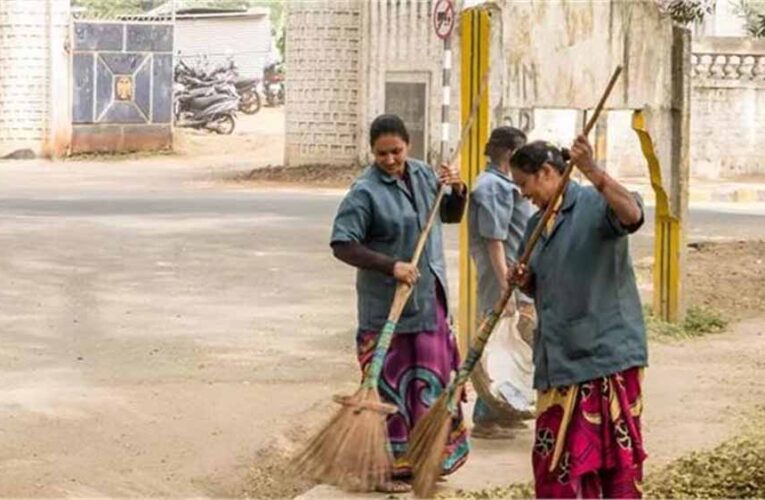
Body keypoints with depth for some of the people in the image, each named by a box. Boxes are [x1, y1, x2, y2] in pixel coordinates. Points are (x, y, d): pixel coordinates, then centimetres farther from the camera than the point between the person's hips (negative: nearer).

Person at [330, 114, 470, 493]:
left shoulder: (423, 174, 5)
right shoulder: (365, 191, -16)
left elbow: (451, 216, 18)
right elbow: (342, 245, -20)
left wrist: (458, 190, -3)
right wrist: (391, 266, -26)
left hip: (429, 300, 7)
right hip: (386, 303, -7)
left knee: (432, 377, 15)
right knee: (389, 382, -1)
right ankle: (387, 465, 8)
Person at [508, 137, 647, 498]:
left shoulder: (595, 204, -8)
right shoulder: (536, 226, 16)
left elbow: (632, 214, -30)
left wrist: (592, 172, -41)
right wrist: (523, 281, 1)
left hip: (606, 348, -8)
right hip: (560, 355, 8)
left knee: (614, 451, -3)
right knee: (555, 453, 10)